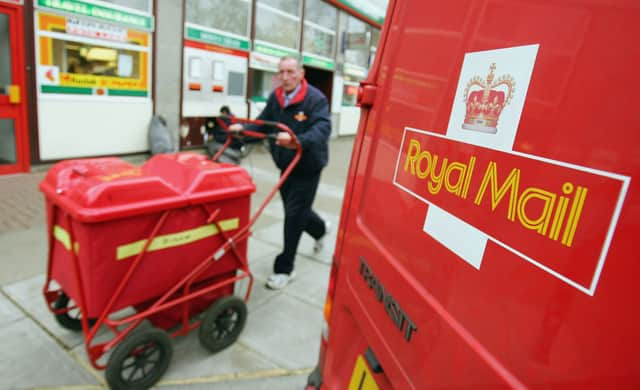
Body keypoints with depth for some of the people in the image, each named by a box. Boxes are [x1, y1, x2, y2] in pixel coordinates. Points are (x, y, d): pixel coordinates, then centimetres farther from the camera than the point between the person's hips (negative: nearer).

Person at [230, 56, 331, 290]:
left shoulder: (315, 99, -18)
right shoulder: (275, 97, 1)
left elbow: (322, 129, -30)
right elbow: (263, 123, 3)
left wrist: (297, 141, -47)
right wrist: (243, 129, -15)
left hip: (308, 167, -6)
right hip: (286, 165, 7)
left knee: (293, 215, -4)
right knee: (296, 210, 20)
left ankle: (284, 269, 10)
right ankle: (320, 229, 53)